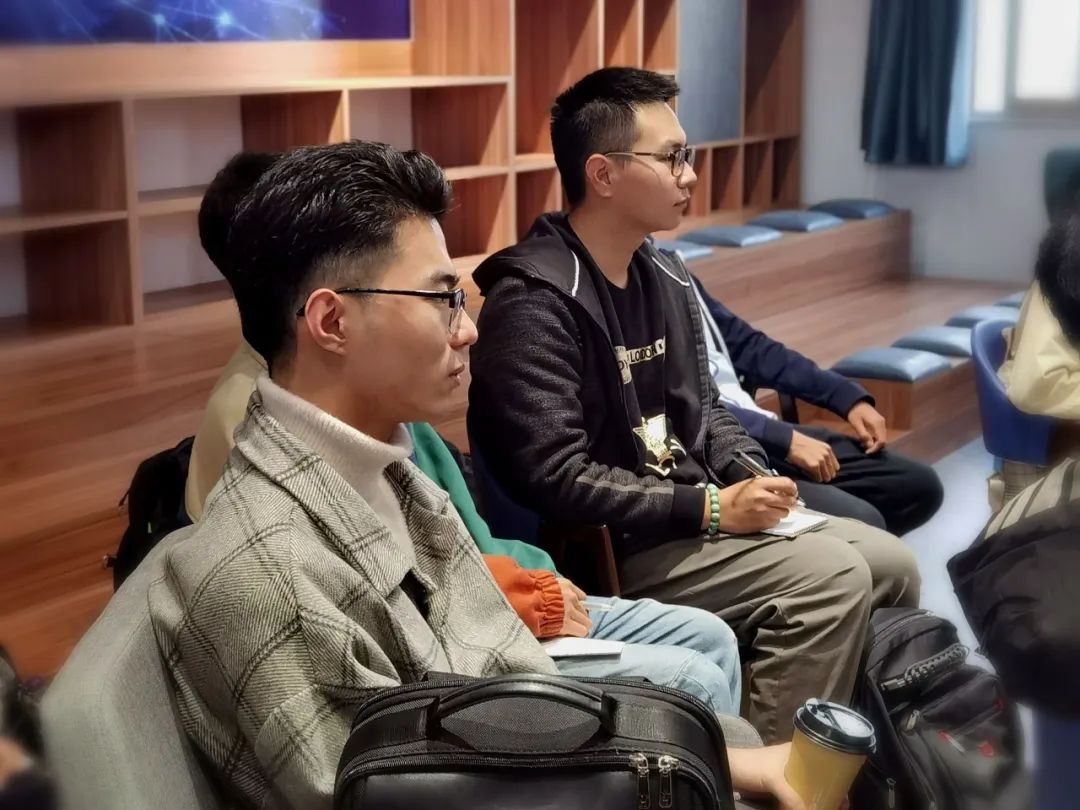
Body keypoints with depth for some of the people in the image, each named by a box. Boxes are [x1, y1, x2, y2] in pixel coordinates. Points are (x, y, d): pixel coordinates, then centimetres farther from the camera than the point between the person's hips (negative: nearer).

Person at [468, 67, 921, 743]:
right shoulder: (534, 301, -19)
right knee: (832, 577, -21)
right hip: (612, 550, -9)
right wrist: (709, 506, -21)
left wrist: (752, 474, -2)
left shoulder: (666, 277, 10)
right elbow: (558, 480, -25)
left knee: (892, 564, 3)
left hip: (695, 513, 9)